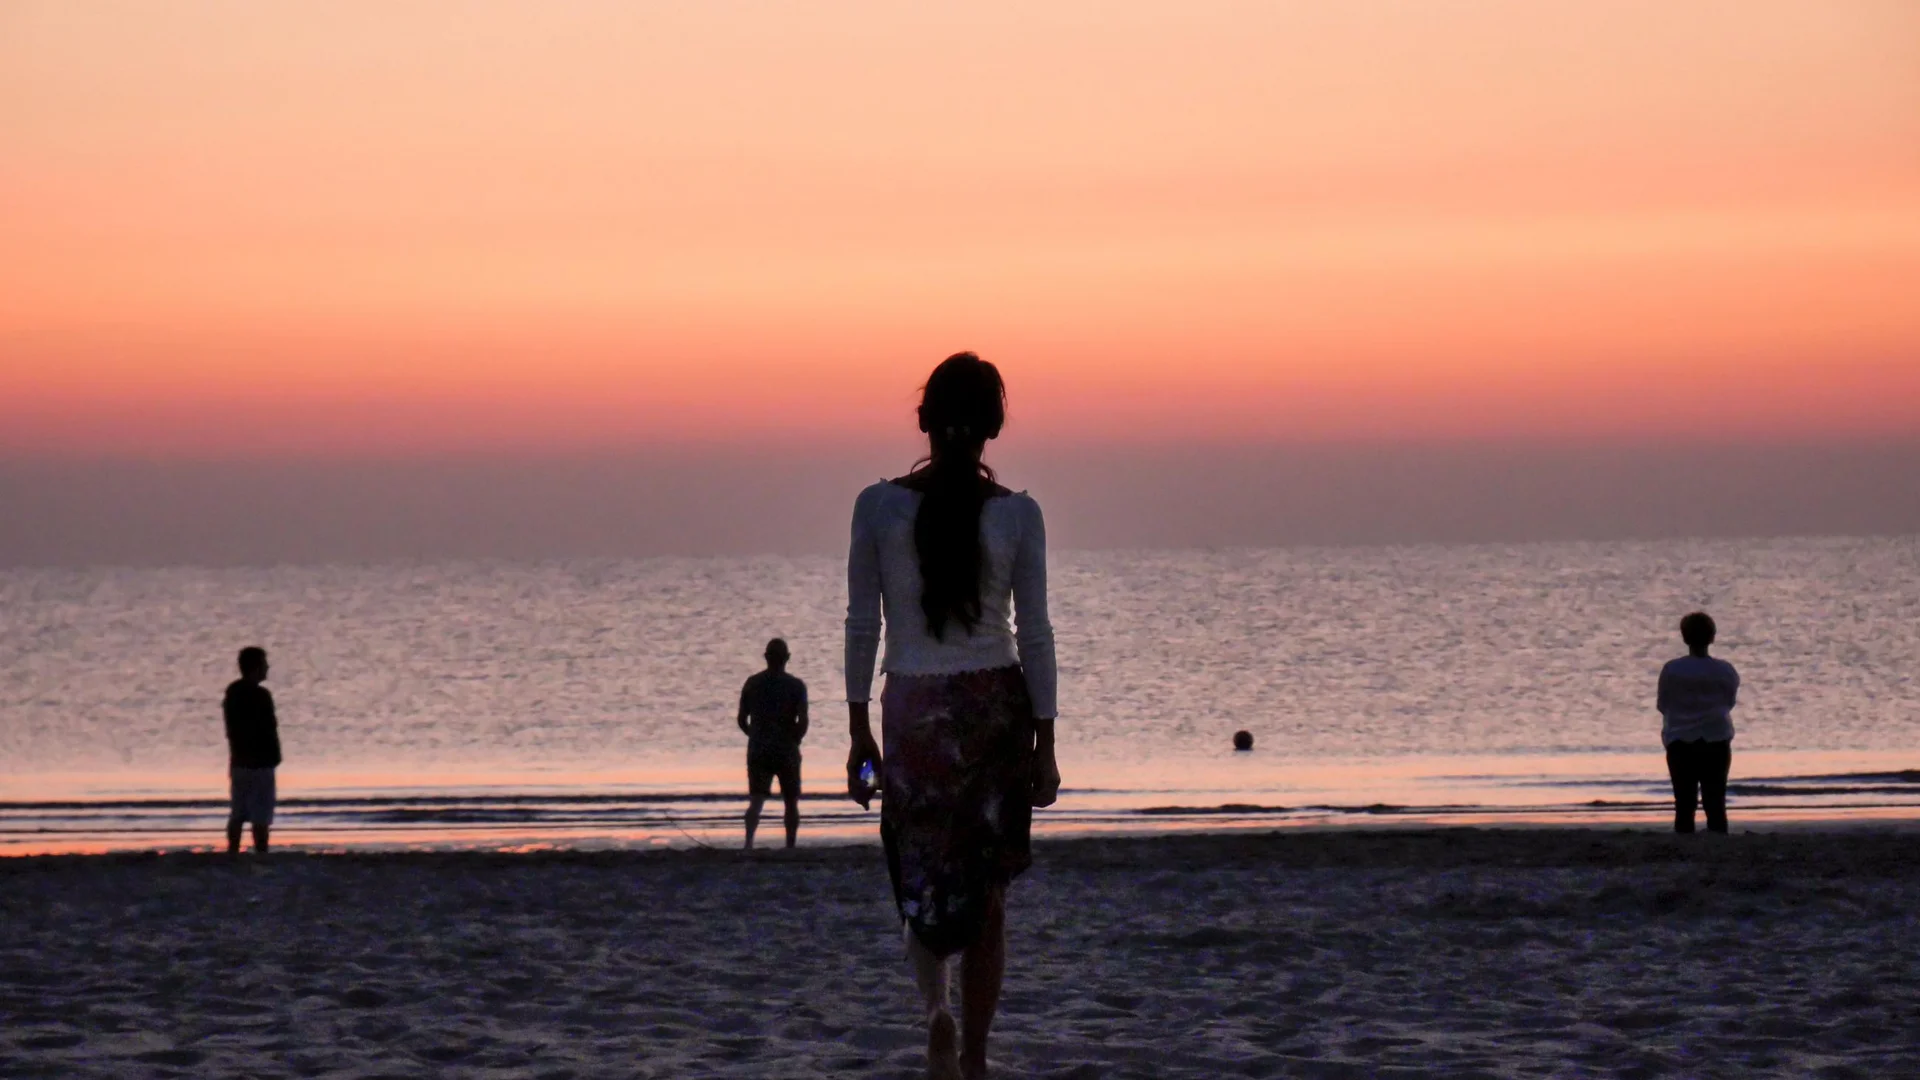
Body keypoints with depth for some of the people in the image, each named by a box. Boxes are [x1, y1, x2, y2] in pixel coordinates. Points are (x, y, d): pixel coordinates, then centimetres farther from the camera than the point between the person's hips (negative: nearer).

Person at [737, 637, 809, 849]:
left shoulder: (752, 683, 3)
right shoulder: (796, 686, -6)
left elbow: (742, 720, 5)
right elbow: (803, 722, -15)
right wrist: (792, 740, 3)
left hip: (758, 752, 1)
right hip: (786, 752, -1)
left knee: (756, 800, -6)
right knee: (791, 802, 15)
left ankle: (749, 841, -30)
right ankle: (790, 848, 21)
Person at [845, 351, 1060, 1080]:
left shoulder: (879, 506, -6)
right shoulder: (1017, 515, -6)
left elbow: (862, 625, -3)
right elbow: (1034, 635, -3)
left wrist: (859, 732, 5)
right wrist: (1044, 745, 4)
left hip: (914, 712, 0)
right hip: (998, 710, 0)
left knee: (925, 881, 11)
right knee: (986, 895, 11)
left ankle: (937, 1008, -13)